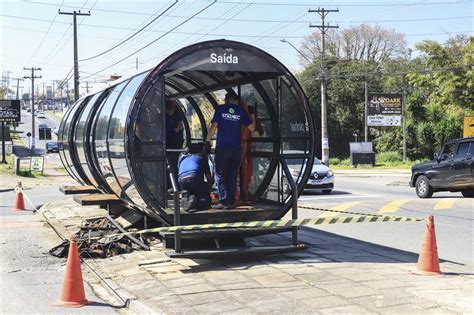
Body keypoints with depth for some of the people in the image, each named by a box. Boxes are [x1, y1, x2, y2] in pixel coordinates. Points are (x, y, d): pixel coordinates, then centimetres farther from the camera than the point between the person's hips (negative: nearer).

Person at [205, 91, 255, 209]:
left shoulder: (220, 109, 1)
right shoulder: (241, 111, 5)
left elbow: (214, 126, -5)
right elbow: (252, 127, 6)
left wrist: (207, 140, 3)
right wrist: (248, 114, 19)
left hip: (222, 147, -2)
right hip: (236, 148, 2)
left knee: (220, 175, 4)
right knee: (232, 175, 10)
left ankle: (223, 201, -5)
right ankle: (231, 202, 9)